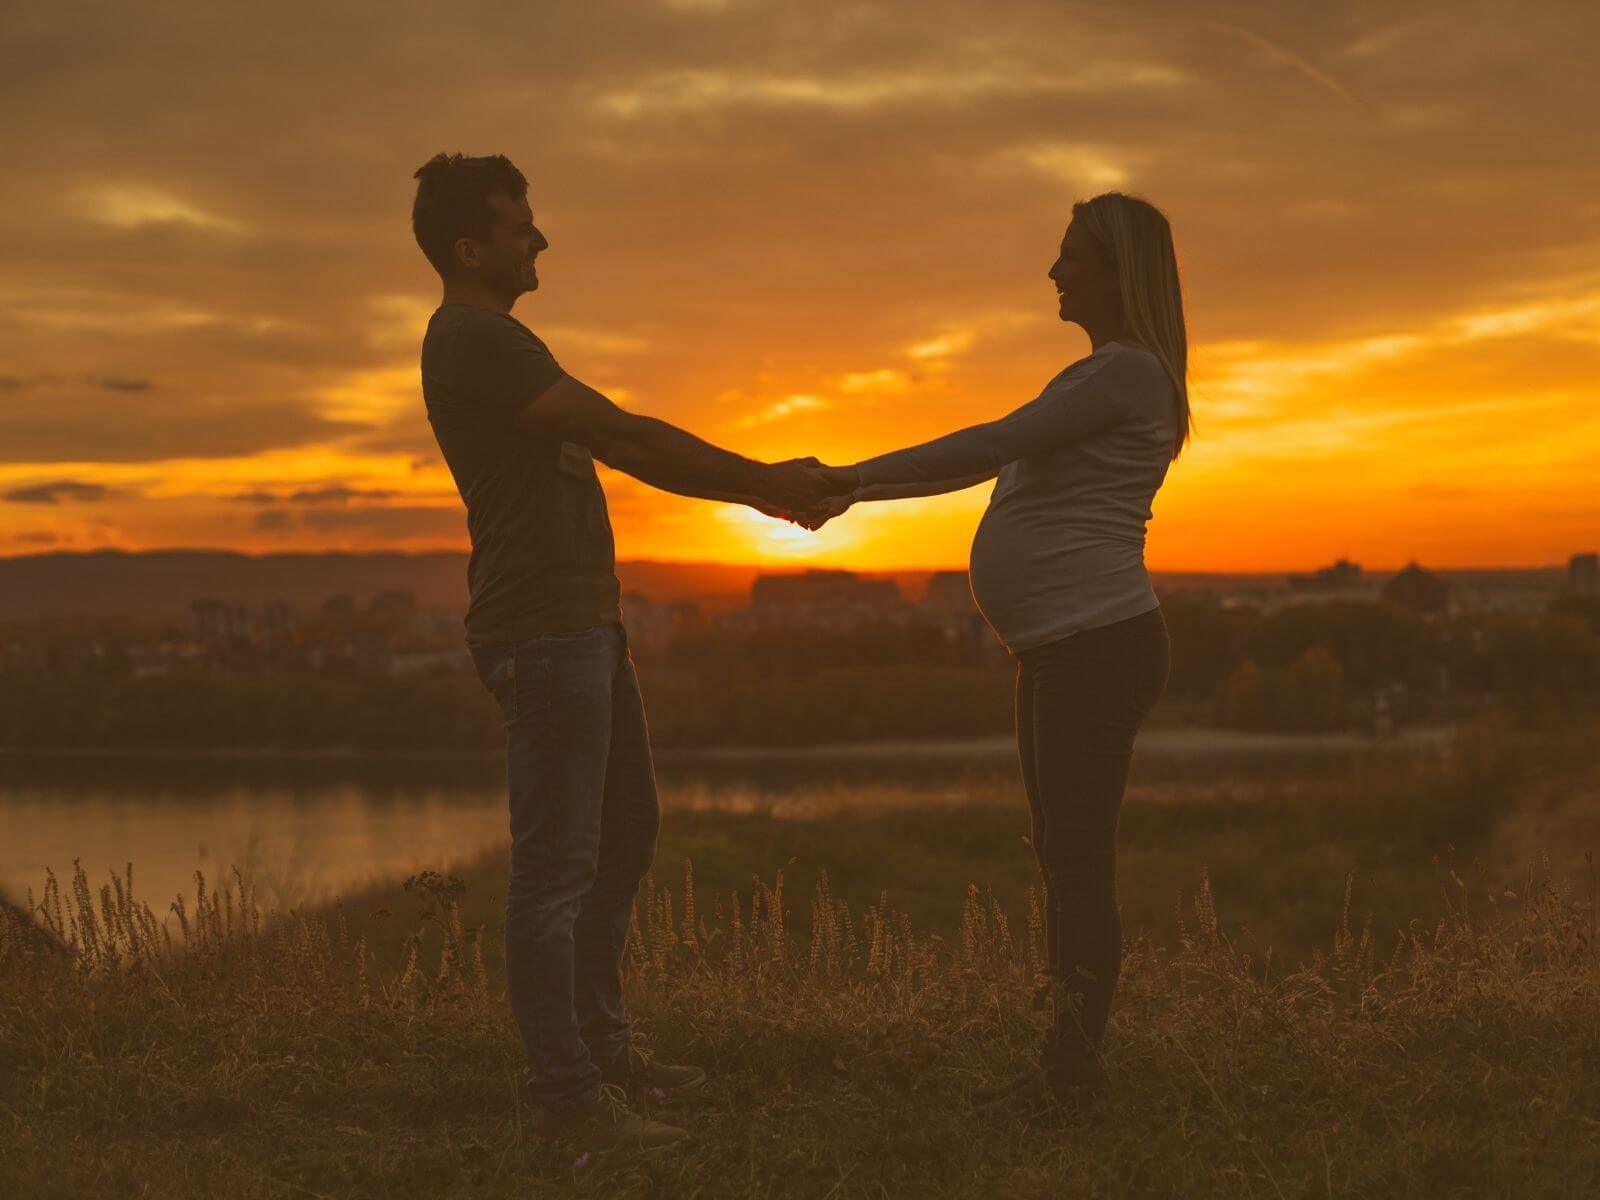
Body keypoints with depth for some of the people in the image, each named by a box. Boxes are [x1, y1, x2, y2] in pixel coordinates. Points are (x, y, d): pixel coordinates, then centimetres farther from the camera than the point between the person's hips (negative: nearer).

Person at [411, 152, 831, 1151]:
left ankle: (603, 1045, 28)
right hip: (542, 631, -11)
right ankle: (566, 1094, -1)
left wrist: (751, 493, 15)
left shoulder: (496, 339, 20)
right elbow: (621, 437, -16)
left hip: (585, 626, 11)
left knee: (627, 832, 18)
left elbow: (621, 453, 21)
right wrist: (758, 476, -9)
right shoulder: (474, 339, -14)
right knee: (558, 863, -7)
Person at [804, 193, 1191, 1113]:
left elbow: (989, 445, -16)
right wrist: (854, 491, 15)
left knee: (1081, 864, -8)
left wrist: (855, 477, -13)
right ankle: (1068, 1068, 17)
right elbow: (984, 465, 24)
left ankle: (1075, 1069, -3)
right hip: (1062, 654, 11)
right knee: (1065, 863, 12)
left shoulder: (1129, 371, -10)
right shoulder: (1096, 379, 23)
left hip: (1101, 646, -11)